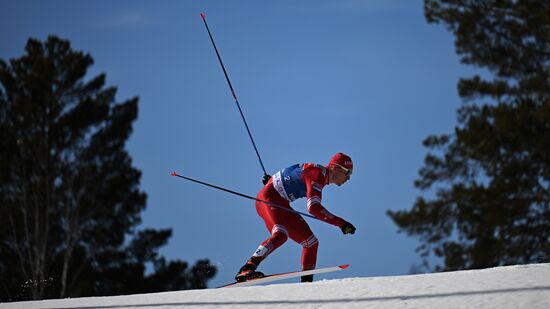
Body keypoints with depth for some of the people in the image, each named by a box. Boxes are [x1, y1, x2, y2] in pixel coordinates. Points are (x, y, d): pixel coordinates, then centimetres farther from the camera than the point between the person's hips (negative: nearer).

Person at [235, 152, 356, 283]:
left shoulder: (320, 174, 11)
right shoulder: (318, 173, -20)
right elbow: (313, 207, -29)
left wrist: (273, 180, 38)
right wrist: (341, 223, -29)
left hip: (281, 204, 10)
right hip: (268, 198, -10)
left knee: (311, 242, 7)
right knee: (280, 235, -35)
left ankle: (306, 282, 14)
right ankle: (247, 270, -42)